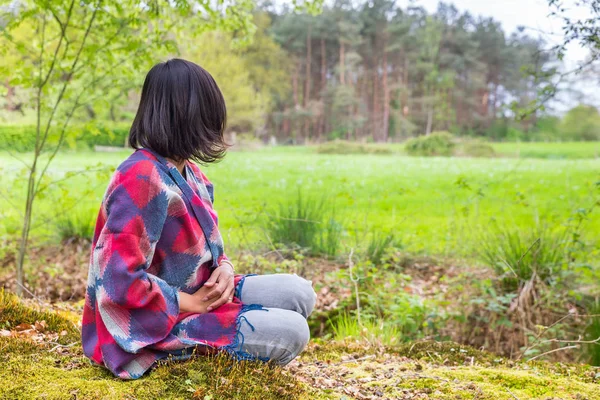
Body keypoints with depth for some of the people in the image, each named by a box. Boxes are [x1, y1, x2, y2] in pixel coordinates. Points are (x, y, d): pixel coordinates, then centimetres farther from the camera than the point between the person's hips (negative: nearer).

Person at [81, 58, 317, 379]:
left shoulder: (189, 172, 7)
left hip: (197, 297, 9)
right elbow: (119, 280, -29)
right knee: (292, 332, -15)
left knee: (299, 293, 4)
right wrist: (191, 303, -18)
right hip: (157, 326, -9)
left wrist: (224, 268, -7)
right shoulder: (142, 178, -24)